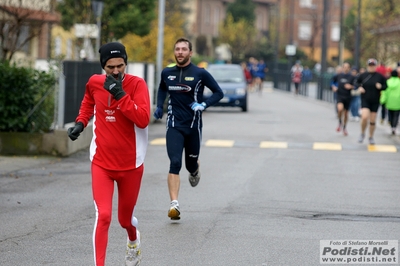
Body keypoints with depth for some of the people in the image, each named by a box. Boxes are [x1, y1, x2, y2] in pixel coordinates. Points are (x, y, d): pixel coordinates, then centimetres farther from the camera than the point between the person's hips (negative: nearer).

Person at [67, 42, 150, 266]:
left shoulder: (137, 84, -12)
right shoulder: (94, 83, -2)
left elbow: (143, 120, -25)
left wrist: (120, 94, -28)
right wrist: (81, 123, 7)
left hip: (131, 165, -1)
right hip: (102, 163, 1)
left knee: (125, 219, 17)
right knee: (103, 216, -17)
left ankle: (134, 241, 52)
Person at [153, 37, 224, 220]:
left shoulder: (200, 73, -6)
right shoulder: (167, 73, 5)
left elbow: (218, 92, 0)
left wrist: (204, 105, -16)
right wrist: (159, 107, 10)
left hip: (193, 126, -1)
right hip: (174, 125, 1)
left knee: (190, 164, 12)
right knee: (175, 163, -16)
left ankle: (194, 171, 53)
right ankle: (174, 204, -21)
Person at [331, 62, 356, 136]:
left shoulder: (352, 77, -1)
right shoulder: (338, 76, 3)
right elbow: (332, 81, 19)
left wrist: (351, 87, -22)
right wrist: (333, 87, 1)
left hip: (348, 97, 1)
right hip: (340, 96, -1)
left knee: (346, 112, 9)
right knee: (340, 108, -26)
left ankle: (344, 128, 30)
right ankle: (340, 123, 0)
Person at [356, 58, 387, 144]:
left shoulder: (380, 76, -2)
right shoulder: (363, 75, -2)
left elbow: (385, 86, 6)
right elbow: (357, 82, 14)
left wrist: (381, 87, -15)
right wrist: (359, 87, -6)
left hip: (375, 101, 1)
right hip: (365, 100, -1)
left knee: (372, 120, 6)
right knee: (365, 117, -19)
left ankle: (371, 137, 24)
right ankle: (362, 134, 5)